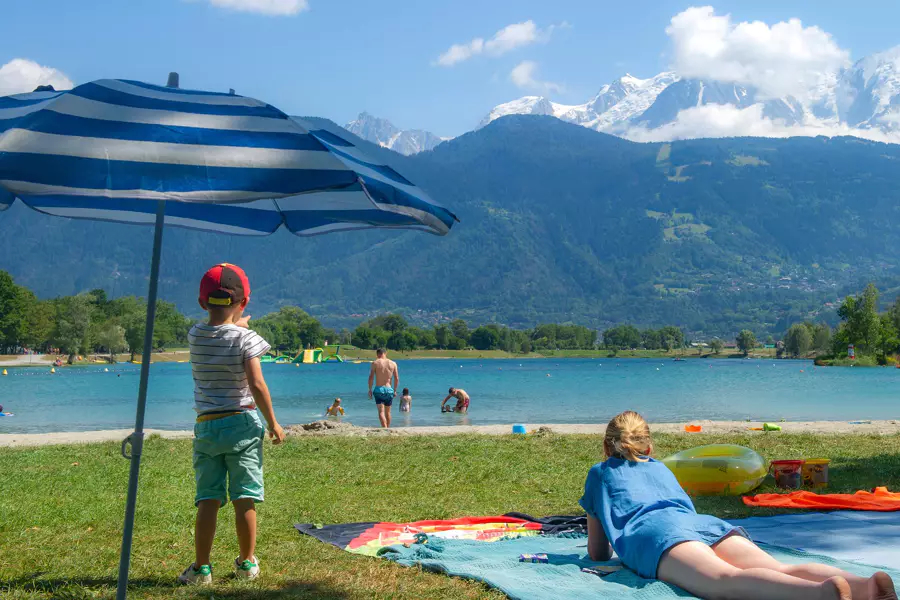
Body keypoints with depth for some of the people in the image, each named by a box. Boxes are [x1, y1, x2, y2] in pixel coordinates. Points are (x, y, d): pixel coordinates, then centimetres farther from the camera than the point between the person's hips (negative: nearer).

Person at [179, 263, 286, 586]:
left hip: (207, 426, 3)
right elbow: (256, 384, -16)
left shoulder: (195, 335, 2)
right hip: (243, 425, -3)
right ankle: (247, 563, 14)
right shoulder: (245, 338, -10)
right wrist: (273, 422, -7)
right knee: (245, 499, 5)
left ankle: (201, 567, 6)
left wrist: (235, 326, 42)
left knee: (207, 499, 5)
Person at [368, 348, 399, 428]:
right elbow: (397, 378, 3)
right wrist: (395, 390, 13)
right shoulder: (393, 363, 5)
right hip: (389, 389, 3)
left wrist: (370, 389, 2)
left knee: (381, 412, -7)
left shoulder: (375, 363, -1)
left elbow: (371, 377, -6)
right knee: (388, 412, 17)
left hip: (378, 389, -3)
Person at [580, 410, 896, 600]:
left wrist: (615, 544, 56)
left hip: (655, 532, -5)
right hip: (705, 522, 6)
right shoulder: (661, 468, 42)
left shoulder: (600, 473, 32)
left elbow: (597, 552, 32)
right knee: (785, 572, -20)